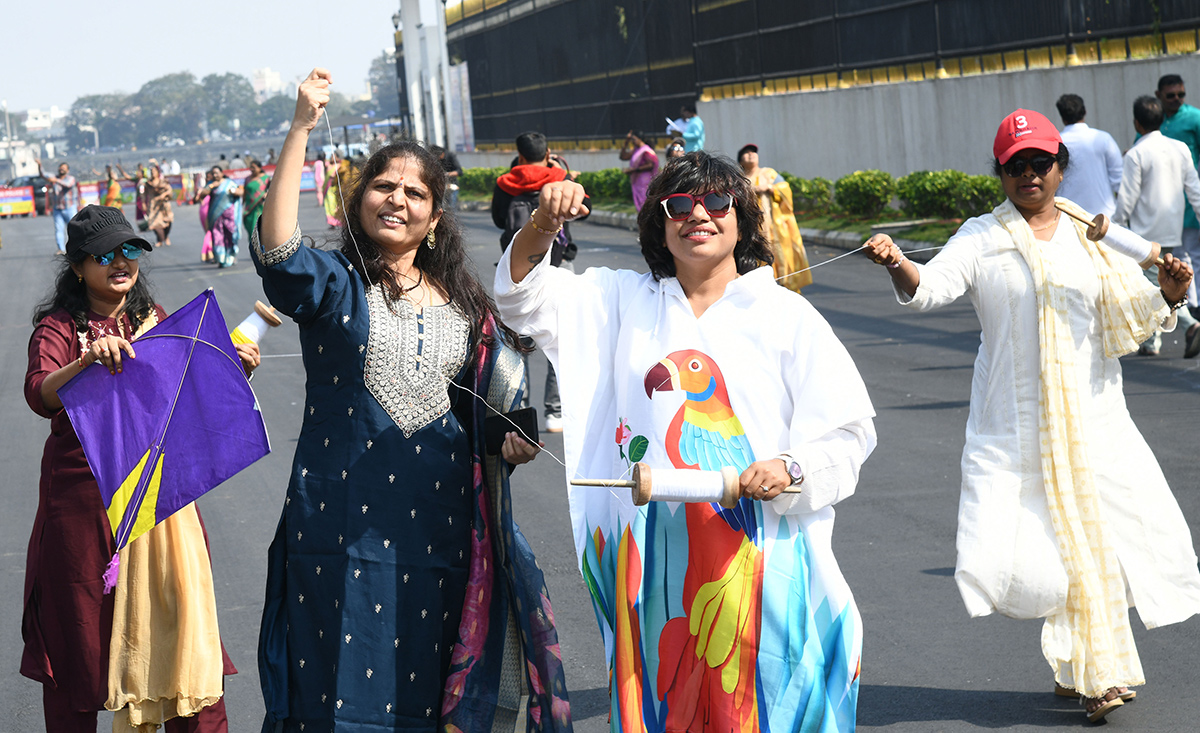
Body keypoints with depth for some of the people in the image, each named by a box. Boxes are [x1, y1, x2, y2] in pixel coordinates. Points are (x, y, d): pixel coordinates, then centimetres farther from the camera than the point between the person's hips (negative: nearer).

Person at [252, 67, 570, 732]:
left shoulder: (462, 302, 13)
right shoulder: (332, 284, -1)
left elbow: (484, 403, 22)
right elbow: (278, 249, -23)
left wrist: (508, 441, -1)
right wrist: (301, 128, -27)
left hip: (440, 521, 4)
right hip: (346, 517, -4)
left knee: (426, 677, 9)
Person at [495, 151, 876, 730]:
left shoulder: (786, 315, 5)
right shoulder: (621, 301, 14)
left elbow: (847, 431, 3)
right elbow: (525, 297, 11)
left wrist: (789, 467, -17)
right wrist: (543, 225, -7)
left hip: (753, 553, -2)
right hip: (650, 553, 3)